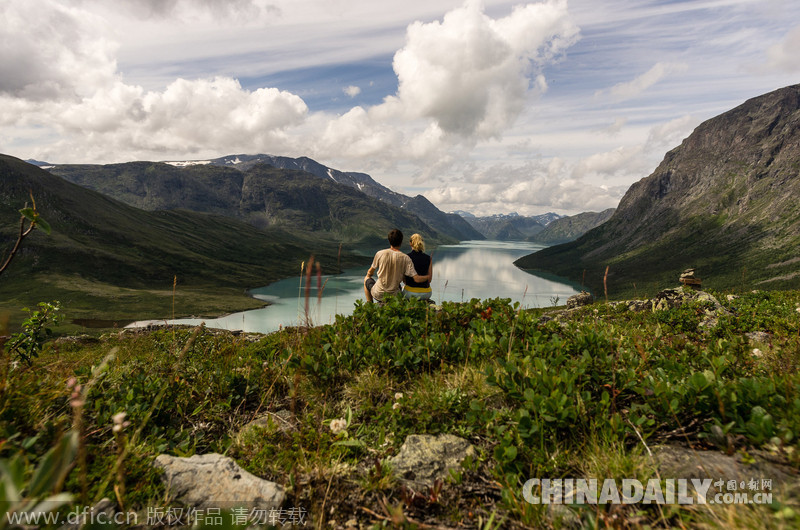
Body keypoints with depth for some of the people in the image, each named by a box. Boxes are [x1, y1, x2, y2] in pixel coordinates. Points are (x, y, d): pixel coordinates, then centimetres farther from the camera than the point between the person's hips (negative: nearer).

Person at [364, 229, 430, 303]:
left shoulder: (380, 253, -12)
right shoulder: (405, 258, -13)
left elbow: (370, 273, 3)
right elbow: (416, 279, -16)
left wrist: (369, 274, 27)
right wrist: (428, 277, 4)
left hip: (378, 294, -2)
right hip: (394, 296, 2)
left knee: (366, 278, 30)